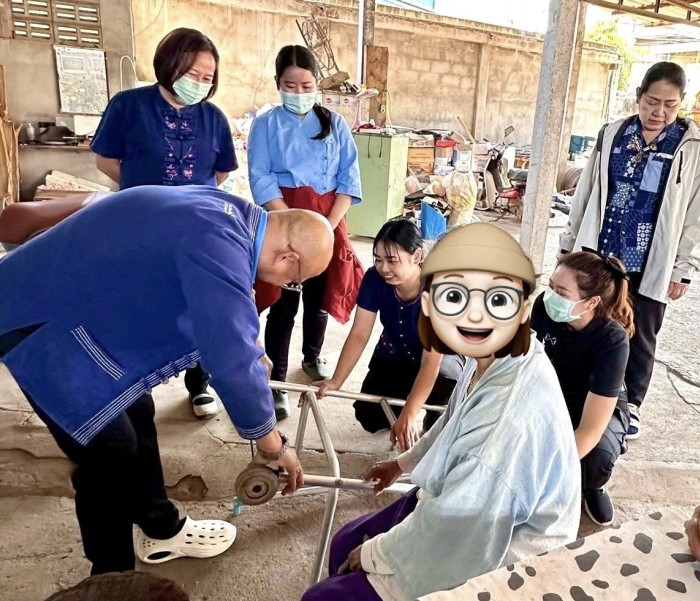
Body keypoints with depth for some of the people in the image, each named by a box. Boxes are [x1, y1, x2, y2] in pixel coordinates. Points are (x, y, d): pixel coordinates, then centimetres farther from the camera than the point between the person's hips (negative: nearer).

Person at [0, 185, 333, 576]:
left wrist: (252, 352, 28)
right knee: (110, 449, -4)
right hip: (36, 318, -9)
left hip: (83, 305, 10)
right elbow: (231, 361, -32)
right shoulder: (215, 244, -32)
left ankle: (162, 530, 35)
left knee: (135, 414, 16)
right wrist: (276, 448, -18)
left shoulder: (227, 216, 0)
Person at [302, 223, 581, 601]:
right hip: (451, 505, 8)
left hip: (482, 561, -7)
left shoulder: (519, 412, -38)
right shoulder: (489, 359, -11)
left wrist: (374, 553, -11)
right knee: (344, 545, 21)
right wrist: (405, 462, 27)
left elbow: (460, 530, -30)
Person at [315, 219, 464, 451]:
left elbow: (431, 363, -37)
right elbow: (359, 335, -19)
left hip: (439, 357, -3)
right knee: (368, 417, -8)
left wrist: (408, 415, -47)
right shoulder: (374, 278, -24)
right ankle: (399, 399, 25)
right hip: (394, 355, 4)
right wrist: (335, 382, -30)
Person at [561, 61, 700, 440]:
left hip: (652, 265, -1)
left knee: (640, 338, 9)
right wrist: (570, 242, 8)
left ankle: (630, 404, 30)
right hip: (600, 254, 2)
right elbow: (586, 193, 7)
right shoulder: (612, 135, 1)